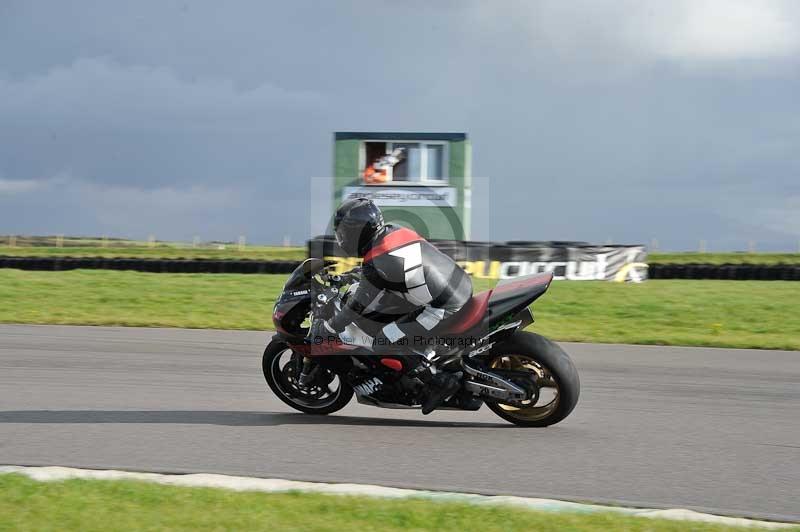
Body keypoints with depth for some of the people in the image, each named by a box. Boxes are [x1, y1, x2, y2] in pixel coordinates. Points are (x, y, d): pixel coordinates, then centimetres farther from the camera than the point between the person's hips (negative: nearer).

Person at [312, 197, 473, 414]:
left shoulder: (375, 264, -15)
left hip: (444, 310, -9)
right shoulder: (397, 232, 10)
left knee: (383, 345, -6)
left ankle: (440, 381, -3)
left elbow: (358, 307, -6)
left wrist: (325, 329, 7)